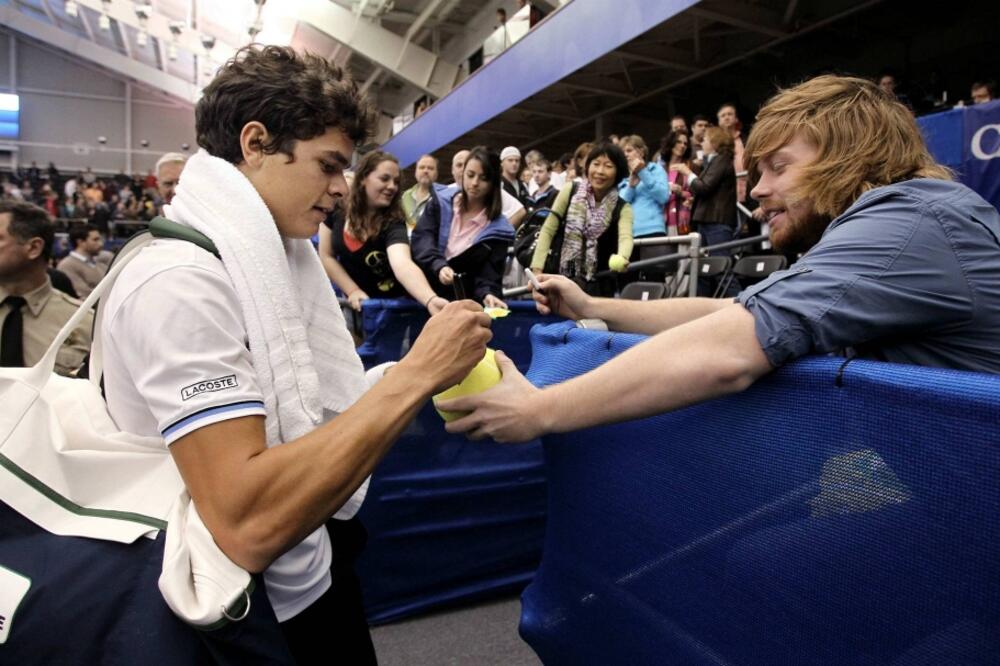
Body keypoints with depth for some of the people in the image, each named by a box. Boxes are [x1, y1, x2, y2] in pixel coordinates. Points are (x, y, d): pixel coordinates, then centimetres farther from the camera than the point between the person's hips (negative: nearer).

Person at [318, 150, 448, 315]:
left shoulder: (393, 222, -22)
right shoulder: (337, 209, -13)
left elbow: (403, 264, -41)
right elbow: (326, 256, -4)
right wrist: (352, 291, -14)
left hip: (390, 304, -2)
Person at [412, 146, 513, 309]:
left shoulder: (497, 228, 0)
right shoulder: (441, 203, 4)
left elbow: (489, 274, -5)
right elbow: (421, 238, -8)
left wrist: (487, 295, -28)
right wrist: (439, 266, -28)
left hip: (460, 302, 0)